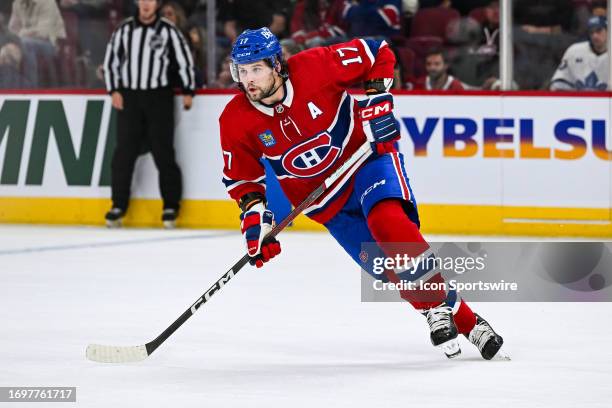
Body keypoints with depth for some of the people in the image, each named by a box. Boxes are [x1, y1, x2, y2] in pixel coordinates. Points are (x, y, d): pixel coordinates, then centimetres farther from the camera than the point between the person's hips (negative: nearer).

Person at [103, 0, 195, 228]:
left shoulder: (168, 31, -1)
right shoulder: (124, 30, 5)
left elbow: (185, 60, 2)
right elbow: (111, 60, 10)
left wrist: (188, 91, -3)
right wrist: (114, 91, 1)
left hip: (159, 98, -2)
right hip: (129, 98, 2)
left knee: (163, 153, -2)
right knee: (124, 152, 0)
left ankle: (171, 207, 4)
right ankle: (118, 206, 7)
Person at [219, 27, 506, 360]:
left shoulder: (314, 67, -22)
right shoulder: (236, 121, -13)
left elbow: (377, 54, -8)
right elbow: (241, 176, 2)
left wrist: (376, 98, -18)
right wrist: (253, 213, -13)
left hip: (365, 155, -3)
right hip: (324, 201, 3)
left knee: (387, 220, -32)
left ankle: (437, 307, -21)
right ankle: (464, 321, 5)